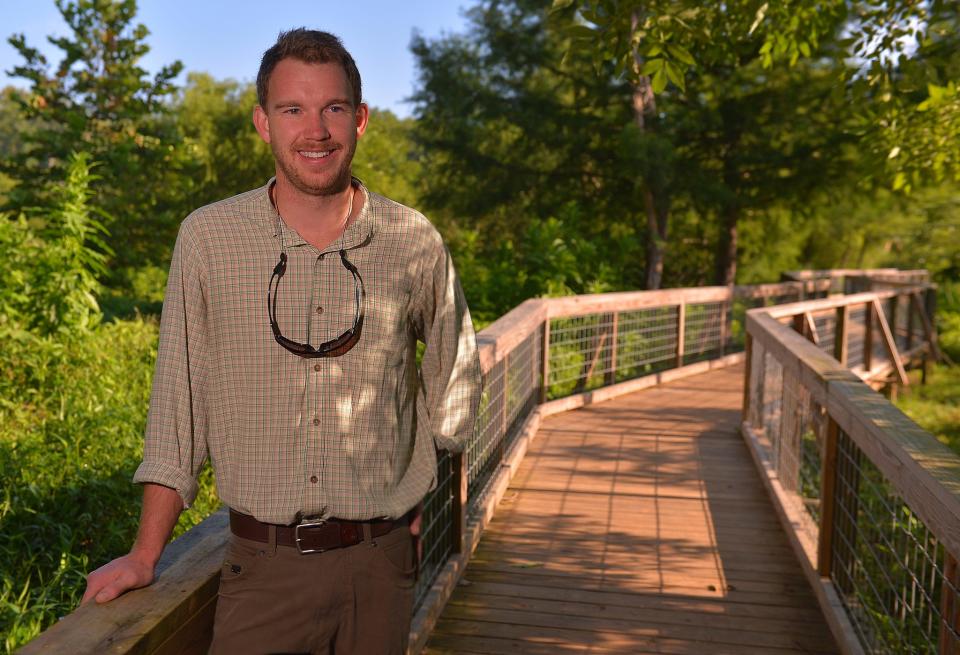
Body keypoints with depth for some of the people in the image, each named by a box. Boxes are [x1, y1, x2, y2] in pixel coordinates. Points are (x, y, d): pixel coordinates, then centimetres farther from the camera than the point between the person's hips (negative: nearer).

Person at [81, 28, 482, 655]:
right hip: (262, 566, -1)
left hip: (378, 566, 1)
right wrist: (145, 555, 1)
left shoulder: (417, 243, -5)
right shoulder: (207, 238, -6)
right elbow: (179, 403, 0)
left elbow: (454, 376, 10)